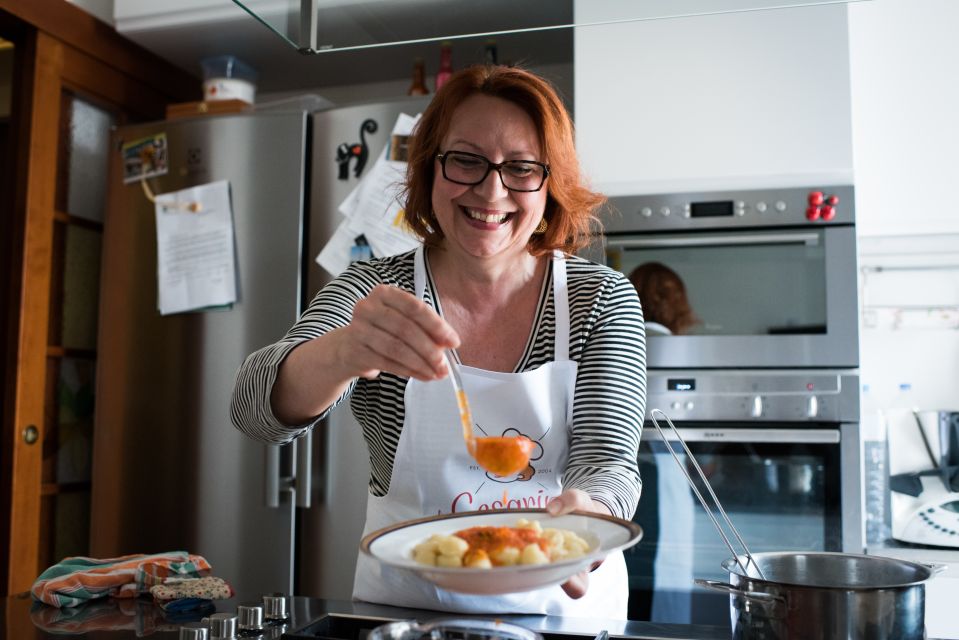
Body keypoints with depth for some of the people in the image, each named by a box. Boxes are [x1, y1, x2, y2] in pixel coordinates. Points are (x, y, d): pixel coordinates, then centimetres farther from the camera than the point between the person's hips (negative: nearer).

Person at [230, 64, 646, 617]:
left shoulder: (603, 299, -3)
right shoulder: (377, 291, -5)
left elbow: (607, 460, -8)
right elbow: (256, 409, -18)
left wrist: (585, 512, -31)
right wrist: (345, 352, -38)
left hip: (565, 602, 2)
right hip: (406, 603, -1)